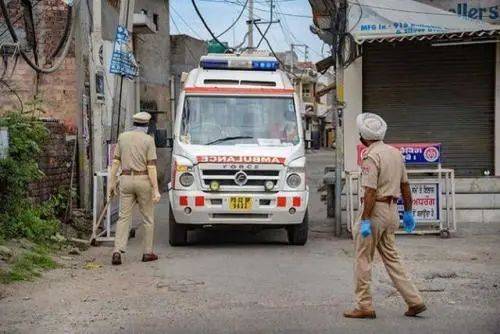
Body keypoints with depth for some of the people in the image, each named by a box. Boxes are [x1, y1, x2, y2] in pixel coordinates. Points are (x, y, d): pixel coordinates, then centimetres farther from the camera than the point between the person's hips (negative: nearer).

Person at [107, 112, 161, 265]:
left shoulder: (122, 137, 5)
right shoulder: (148, 140, -7)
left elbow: (115, 161, 4)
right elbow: (151, 166, -11)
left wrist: (111, 182, 9)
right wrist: (156, 190, -11)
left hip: (126, 179, 3)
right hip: (143, 180, -3)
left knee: (124, 217, 3)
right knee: (148, 218, 10)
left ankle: (117, 251, -12)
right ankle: (148, 252, 15)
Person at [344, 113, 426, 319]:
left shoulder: (371, 157, -15)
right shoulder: (395, 153, 11)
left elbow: (371, 192, -21)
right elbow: (405, 186, 15)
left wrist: (365, 221, -20)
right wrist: (408, 212, 21)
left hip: (375, 210, -8)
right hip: (391, 210, 8)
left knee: (363, 259, 2)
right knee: (391, 258, 14)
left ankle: (364, 306, 6)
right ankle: (414, 301, 11)